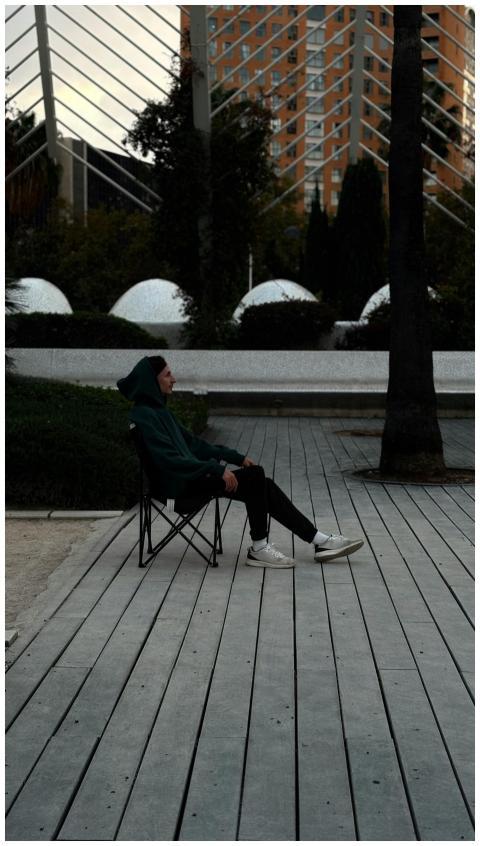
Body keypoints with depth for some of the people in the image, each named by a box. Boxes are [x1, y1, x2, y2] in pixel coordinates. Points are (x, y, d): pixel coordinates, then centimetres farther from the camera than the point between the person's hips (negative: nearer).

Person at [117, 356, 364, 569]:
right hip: (178, 485, -9)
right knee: (255, 476, -19)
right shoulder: (143, 415, -13)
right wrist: (217, 470, -24)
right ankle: (259, 548, -12)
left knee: (262, 484, -3)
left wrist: (236, 457, 16)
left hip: (192, 476, 9)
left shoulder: (159, 410, 17)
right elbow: (169, 459, -23)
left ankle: (318, 541, -3)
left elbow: (192, 442, 22)